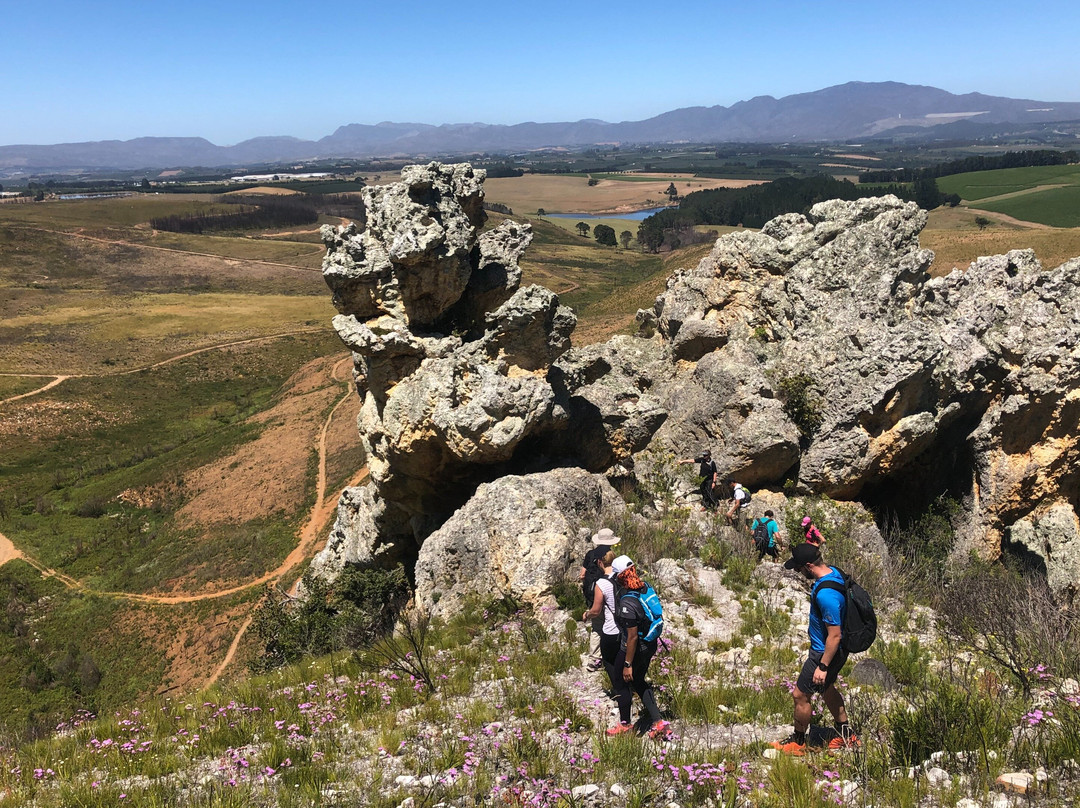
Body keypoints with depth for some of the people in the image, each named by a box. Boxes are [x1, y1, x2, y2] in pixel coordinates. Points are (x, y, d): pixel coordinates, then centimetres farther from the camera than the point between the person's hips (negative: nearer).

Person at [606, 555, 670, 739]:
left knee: (620, 683, 16)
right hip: (650, 645, 8)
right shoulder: (644, 586, -7)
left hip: (635, 649, -8)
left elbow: (633, 637, -27)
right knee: (638, 682, 25)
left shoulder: (628, 604, -33)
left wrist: (628, 664, -17)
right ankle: (658, 722, 23)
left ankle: (625, 724, 34)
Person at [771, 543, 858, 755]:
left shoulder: (825, 595, -35)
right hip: (832, 649, 10)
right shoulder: (833, 572, -5)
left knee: (800, 695, 7)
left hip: (826, 652, -10)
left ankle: (798, 742, 27)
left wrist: (823, 666, -22)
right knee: (826, 688, 28)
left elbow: (835, 635, -30)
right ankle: (845, 735, 43)